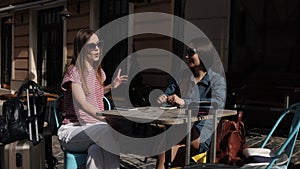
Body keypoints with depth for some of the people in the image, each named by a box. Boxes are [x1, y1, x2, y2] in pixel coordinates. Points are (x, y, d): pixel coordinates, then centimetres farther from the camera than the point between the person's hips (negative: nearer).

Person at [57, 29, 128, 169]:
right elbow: (82, 103, -22)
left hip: (96, 126, 5)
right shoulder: (74, 71, -7)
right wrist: (107, 119, -37)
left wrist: (112, 86, 14)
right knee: (107, 130, -37)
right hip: (73, 129, -4)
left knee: (96, 150, -33)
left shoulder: (99, 72, 15)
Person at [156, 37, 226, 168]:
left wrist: (185, 102, -28)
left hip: (203, 135, -3)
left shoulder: (217, 80, 1)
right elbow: (168, 94, 19)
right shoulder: (181, 76, 16)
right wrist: (163, 99, -7)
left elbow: (218, 103, -18)